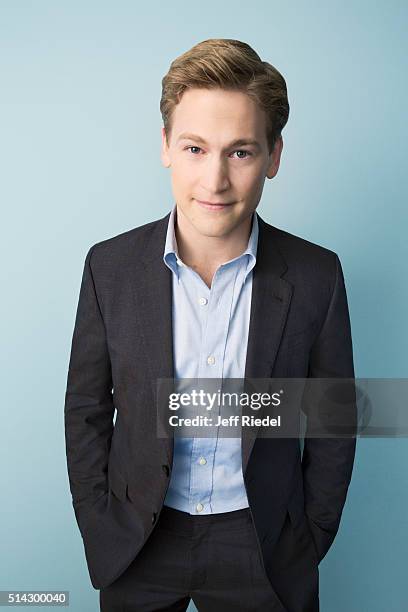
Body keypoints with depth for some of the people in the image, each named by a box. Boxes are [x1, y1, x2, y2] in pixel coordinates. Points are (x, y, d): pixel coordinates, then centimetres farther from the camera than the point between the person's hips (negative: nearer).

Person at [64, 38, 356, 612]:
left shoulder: (317, 275, -14)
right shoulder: (110, 266, -12)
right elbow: (86, 409, -2)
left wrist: (309, 545, 1)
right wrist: (100, 533, -1)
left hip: (263, 547, 0)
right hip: (138, 543, 1)